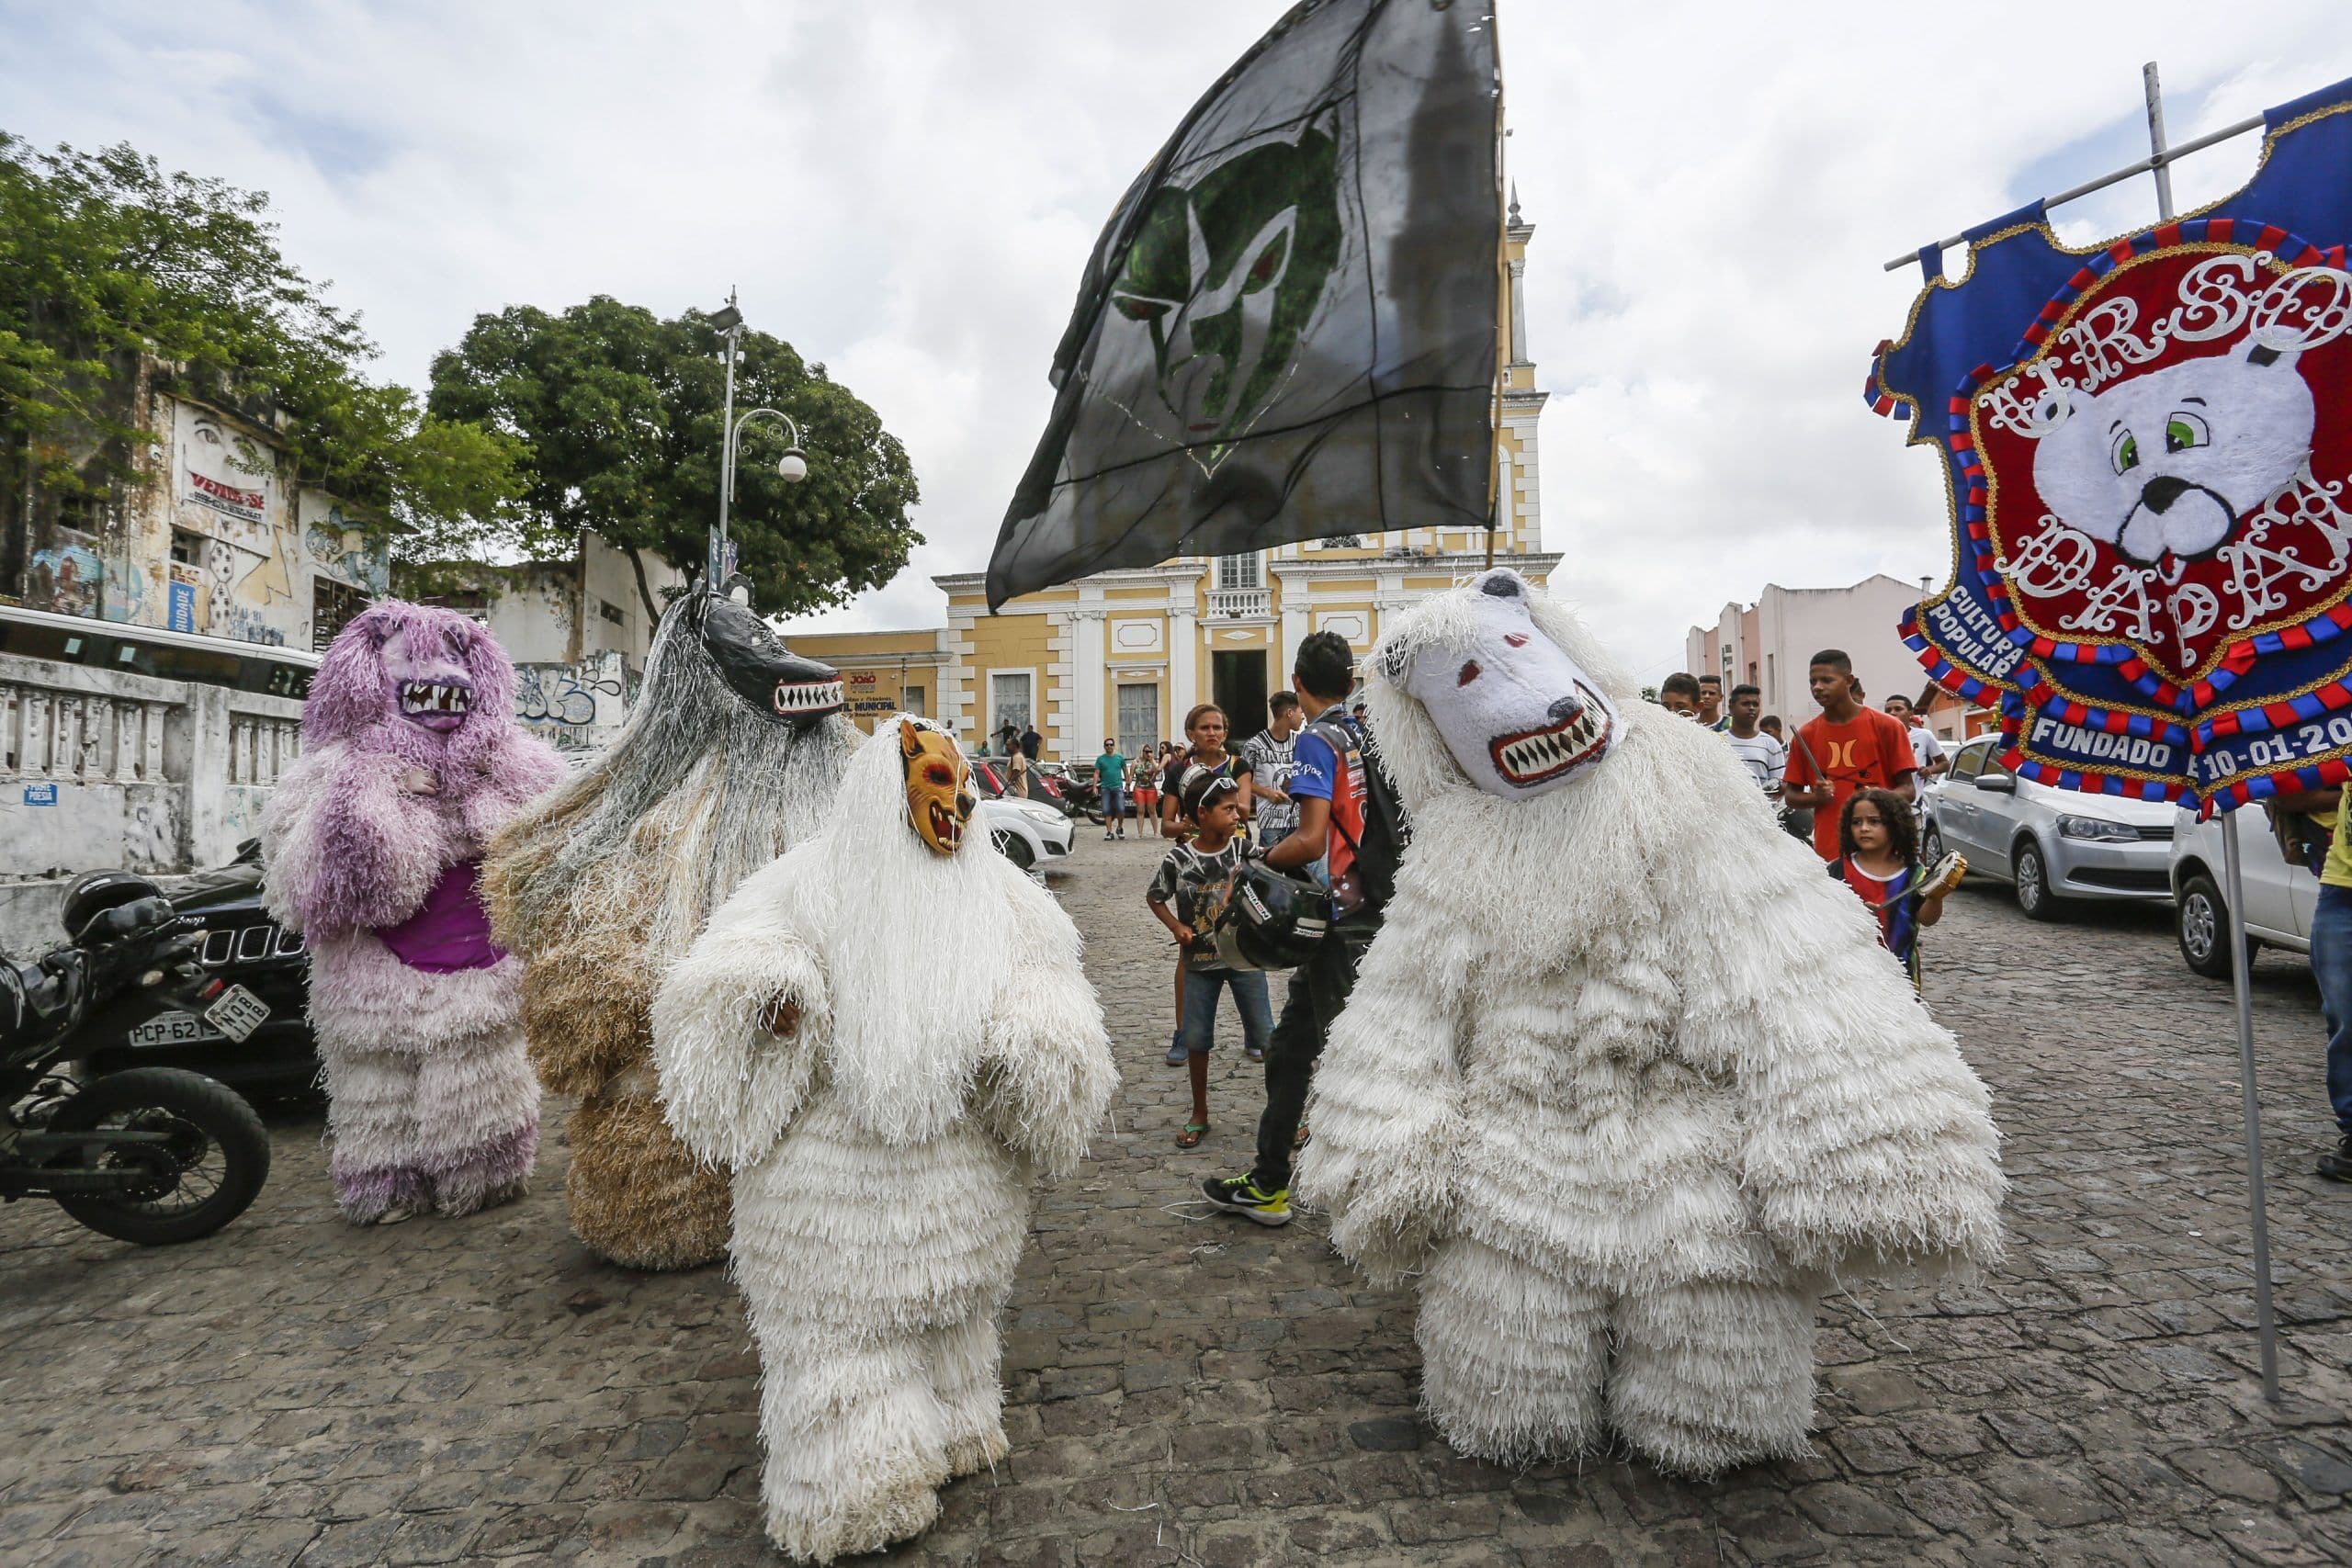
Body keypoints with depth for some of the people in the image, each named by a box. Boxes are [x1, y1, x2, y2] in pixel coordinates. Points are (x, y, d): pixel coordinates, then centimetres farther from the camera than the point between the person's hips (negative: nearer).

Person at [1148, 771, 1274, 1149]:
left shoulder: (1243, 849, -7)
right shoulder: (1178, 859, -9)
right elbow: (1154, 898, 4)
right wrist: (1176, 927, -9)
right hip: (1200, 961, 0)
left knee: (1265, 1035, 2)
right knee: (1195, 1039, 8)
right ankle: (1199, 1115, 26)